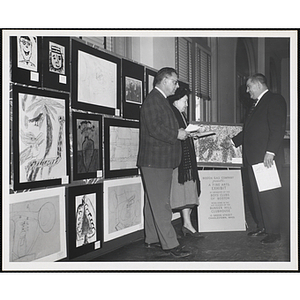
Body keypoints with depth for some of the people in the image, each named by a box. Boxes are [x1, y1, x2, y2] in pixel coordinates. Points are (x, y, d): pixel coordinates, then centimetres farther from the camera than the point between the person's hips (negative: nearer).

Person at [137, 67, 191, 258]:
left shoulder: (161, 101, 21)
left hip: (162, 161, 11)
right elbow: (155, 129, -23)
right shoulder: (153, 100, -12)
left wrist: (180, 132, 12)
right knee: (161, 204, -8)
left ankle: (152, 239, 23)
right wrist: (177, 134, -15)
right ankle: (170, 244, -6)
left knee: (154, 202, 14)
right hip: (155, 161, -11)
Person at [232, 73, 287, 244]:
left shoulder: (275, 100, -7)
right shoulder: (258, 104, 22)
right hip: (254, 158, 9)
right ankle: (262, 227, 20)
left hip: (268, 158, -9)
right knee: (257, 195, 11)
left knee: (269, 194, -5)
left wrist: (270, 152, -23)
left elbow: (277, 129, -17)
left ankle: (274, 231, 3)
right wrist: (233, 141, 23)